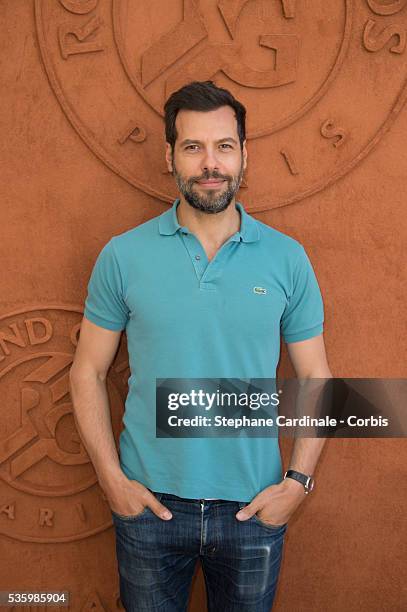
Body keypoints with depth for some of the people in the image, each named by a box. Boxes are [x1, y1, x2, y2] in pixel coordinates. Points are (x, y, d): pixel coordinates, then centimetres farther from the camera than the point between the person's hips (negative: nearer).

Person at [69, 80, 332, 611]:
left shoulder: (288, 259, -5)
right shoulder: (123, 255, -6)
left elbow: (316, 379, 1)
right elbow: (88, 373, 0)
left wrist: (298, 481, -6)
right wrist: (112, 478, -6)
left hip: (255, 507, 1)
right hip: (147, 502, 0)